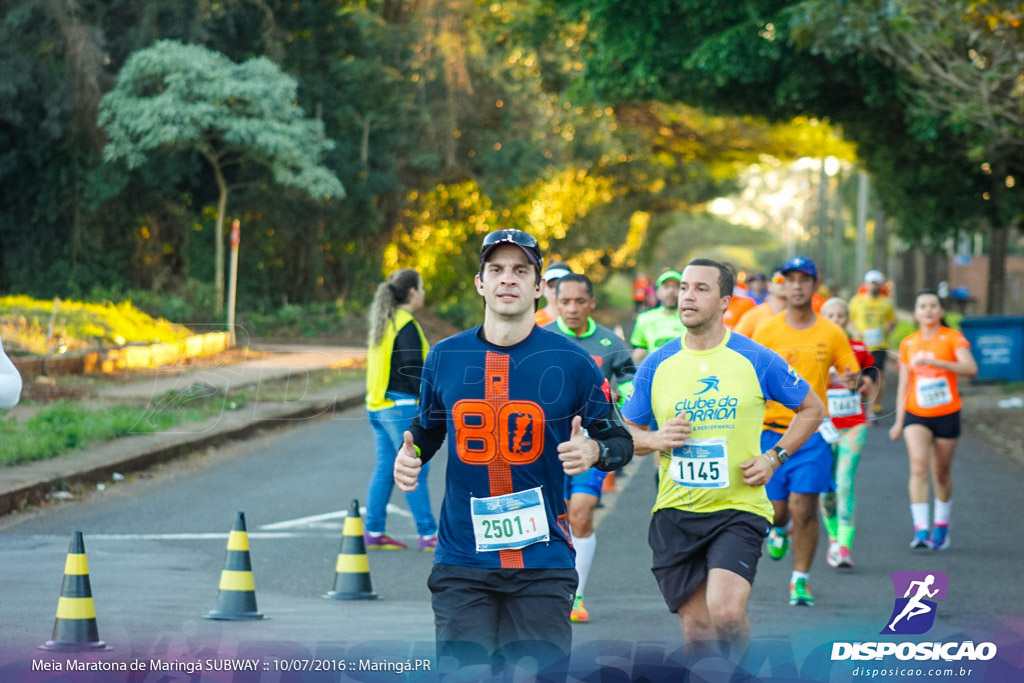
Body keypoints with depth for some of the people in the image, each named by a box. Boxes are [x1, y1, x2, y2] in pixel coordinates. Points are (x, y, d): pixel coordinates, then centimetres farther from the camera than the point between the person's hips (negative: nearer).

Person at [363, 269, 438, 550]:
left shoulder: (383, 323, 14)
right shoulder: (407, 326, -14)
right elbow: (414, 369, -18)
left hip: (378, 405, 9)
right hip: (402, 406, -9)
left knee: (385, 469, 11)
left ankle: (373, 532, 12)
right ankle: (428, 535, -2)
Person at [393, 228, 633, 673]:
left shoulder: (571, 362, -1)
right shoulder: (444, 358, 6)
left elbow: (620, 440, 6)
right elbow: (426, 432, 21)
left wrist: (594, 450, -16)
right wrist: (408, 457, 0)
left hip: (543, 563, -1)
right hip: (461, 563, 1)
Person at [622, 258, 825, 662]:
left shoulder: (756, 360, -1)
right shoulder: (657, 365, 5)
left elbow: (812, 409, 12)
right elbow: (624, 433, 14)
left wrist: (775, 457, 0)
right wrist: (655, 440, -7)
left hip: (738, 509, -3)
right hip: (675, 513, 3)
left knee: (727, 612, -21)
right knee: (696, 631, 2)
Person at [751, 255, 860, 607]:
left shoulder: (831, 333, 3)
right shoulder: (766, 331, 3)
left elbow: (851, 374, 9)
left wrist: (851, 381, -14)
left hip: (812, 432, -1)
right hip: (772, 430, 1)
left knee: (804, 509, -9)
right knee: (776, 508, 4)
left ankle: (801, 580, 2)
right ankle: (778, 531, 42)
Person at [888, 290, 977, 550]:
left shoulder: (952, 338, -5)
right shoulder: (907, 344, 6)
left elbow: (971, 369, -20)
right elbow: (904, 384, 11)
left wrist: (935, 362, -29)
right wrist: (899, 421, 7)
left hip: (946, 414, -1)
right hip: (916, 415, 1)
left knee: (941, 473, 8)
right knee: (918, 466, -18)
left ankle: (941, 526, 30)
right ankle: (920, 529, -23)